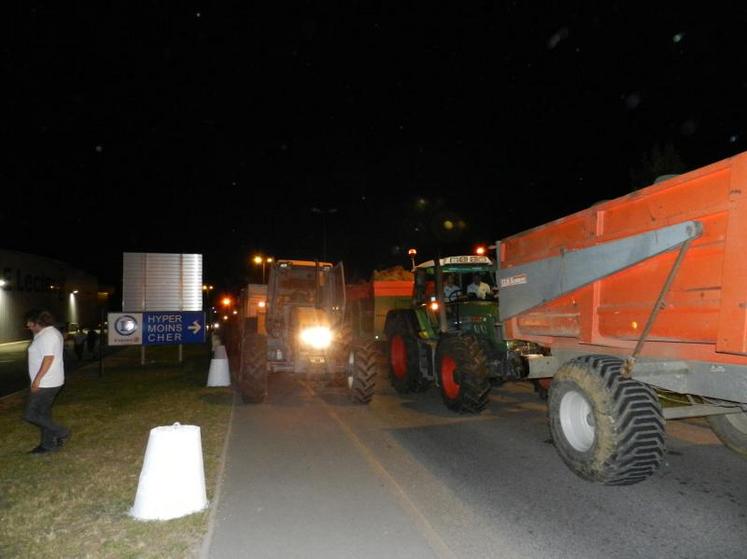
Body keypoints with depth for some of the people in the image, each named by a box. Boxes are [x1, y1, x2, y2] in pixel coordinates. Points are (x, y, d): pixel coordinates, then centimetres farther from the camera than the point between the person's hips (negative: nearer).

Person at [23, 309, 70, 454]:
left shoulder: (47, 335, -18)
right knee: (44, 413, 15)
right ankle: (49, 444, 23)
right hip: (50, 382, 11)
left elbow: (48, 358, -25)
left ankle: (61, 432, 3)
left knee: (30, 415, -4)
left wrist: (37, 379, -24)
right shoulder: (52, 332, 15)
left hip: (45, 383, -11)